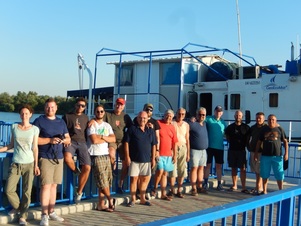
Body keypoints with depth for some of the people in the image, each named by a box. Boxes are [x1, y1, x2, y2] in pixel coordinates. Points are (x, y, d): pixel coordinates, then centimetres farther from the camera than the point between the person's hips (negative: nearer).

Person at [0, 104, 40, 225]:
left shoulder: (34, 129, 0)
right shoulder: (14, 127, 4)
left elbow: (35, 148, 0)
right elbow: (11, 145, 10)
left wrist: (36, 165, -4)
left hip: (29, 164, -1)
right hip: (16, 163, 2)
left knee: (27, 192, 0)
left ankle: (23, 216, 15)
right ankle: (17, 207, 25)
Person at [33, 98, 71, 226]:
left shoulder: (61, 122, 15)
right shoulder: (39, 121, -1)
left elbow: (68, 139, 17)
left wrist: (64, 140, -6)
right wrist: (50, 140, -18)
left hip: (59, 157, 5)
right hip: (45, 158, -5)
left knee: (54, 185, 10)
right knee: (46, 186, -10)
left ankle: (51, 212, 18)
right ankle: (44, 215, -5)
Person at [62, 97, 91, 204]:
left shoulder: (86, 118, 22)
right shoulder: (67, 116, 11)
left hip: (82, 142, 3)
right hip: (70, 141, -3)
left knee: (87, 167, -15)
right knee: (67, 158, -38)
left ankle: (79, 192, 5)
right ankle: (76, 171, -3)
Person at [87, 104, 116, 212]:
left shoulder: (107, 125, 16)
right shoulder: (92, 125, -3)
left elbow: (113, 139, 3)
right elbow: (94, 140, -16)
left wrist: (102, 136, -12)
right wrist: (107, 139, -2)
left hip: (106, 155, 6)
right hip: (96, 156, -6)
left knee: (106, 180, 5)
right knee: (102, 180, -7)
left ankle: (101, 204, 12)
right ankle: (110, 199, 11)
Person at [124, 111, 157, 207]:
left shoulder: (150, 131, 10)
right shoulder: (132, 129, -1)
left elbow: (153, 145, 12)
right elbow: (126, 143, -4)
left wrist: (153, 158, 7)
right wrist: (127, 156, -9)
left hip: (146, 159, 4)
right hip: (134, 159, -3)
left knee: (145, 179, 8)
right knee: (134, 178, 0)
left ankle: (142, 199, 21)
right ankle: (133, 199, 11)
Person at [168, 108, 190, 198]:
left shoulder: (186, 125, 12)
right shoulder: (171, 123, 0)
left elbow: (187, 140, 13)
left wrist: (188, 153, 11)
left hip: (183, 148, 4)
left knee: (182, 171, 5)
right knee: (173, 170, -3)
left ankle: (179, 191, 14)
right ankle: (172, 190, 7)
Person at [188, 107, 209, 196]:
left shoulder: (205, 124, 11)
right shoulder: (192, 124, -10)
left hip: (204, 150, 7)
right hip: (195, 150, -7)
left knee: (201, 168, 10)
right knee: (194, 168, -5)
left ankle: (200, 187, 18)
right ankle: (194, 189, -1)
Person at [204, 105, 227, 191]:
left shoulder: (223, 122, 10)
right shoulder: (208, 119, -2)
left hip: (220, 147, 3)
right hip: (209, 146, -3)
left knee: (219, 166, 8)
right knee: (208, 165, 5)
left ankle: (219, 184, 15)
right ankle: (205, 183, 15)